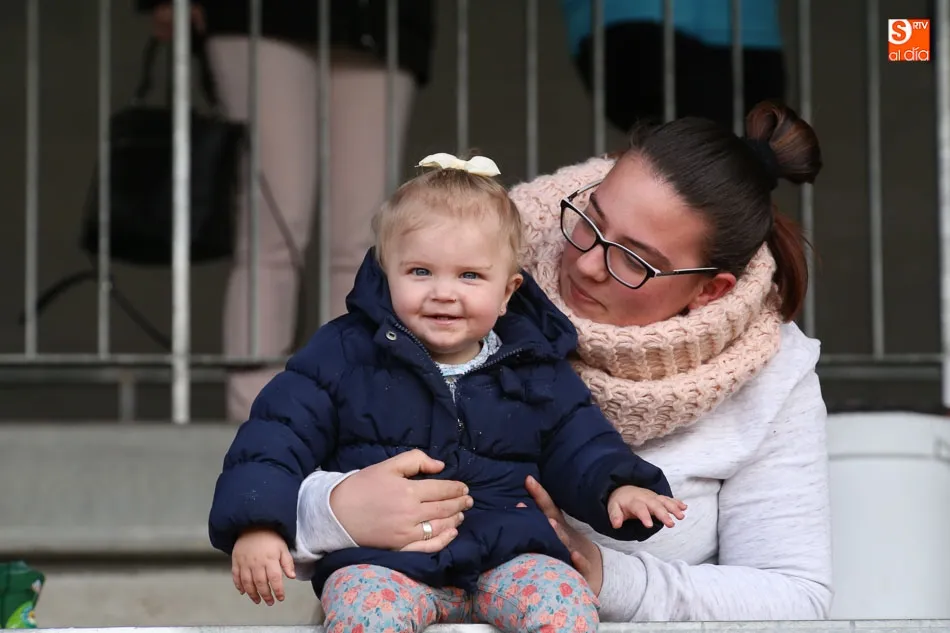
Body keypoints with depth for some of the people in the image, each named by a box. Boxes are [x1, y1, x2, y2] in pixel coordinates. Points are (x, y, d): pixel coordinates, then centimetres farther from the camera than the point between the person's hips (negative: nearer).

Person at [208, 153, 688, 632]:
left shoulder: (538, 371, 13)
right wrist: (258, 521, -11)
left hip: (506, 557, 2)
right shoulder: (344, 354, 5)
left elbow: (579, 446, 17)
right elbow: (279, 433, 3)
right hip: (383, 559, -2)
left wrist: (617, 485, -6)